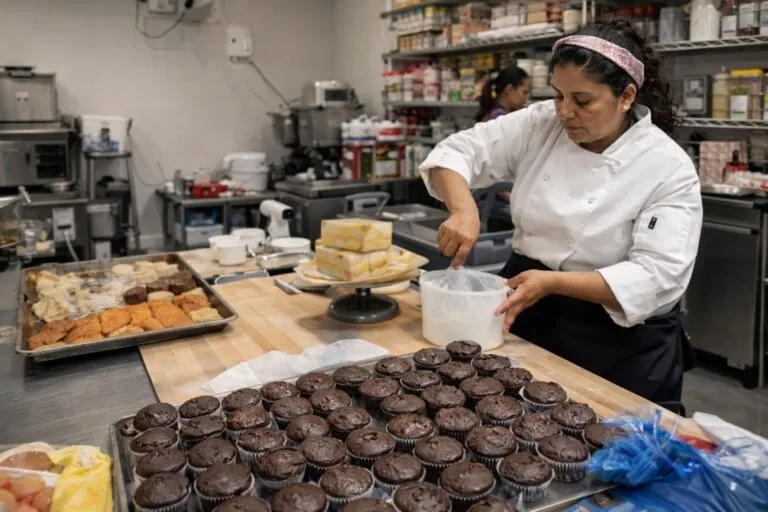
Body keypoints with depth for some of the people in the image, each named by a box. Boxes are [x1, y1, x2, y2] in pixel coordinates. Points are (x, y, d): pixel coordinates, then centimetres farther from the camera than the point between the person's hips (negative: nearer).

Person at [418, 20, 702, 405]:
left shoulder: (669, 167, -16)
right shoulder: (540, 126, -6)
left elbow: (657, 275, -22)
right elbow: (458, 151, -5)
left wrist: (554, 282, -30)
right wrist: (463, 211, -25)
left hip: (618, 343, -4)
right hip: (528, 314, 4)